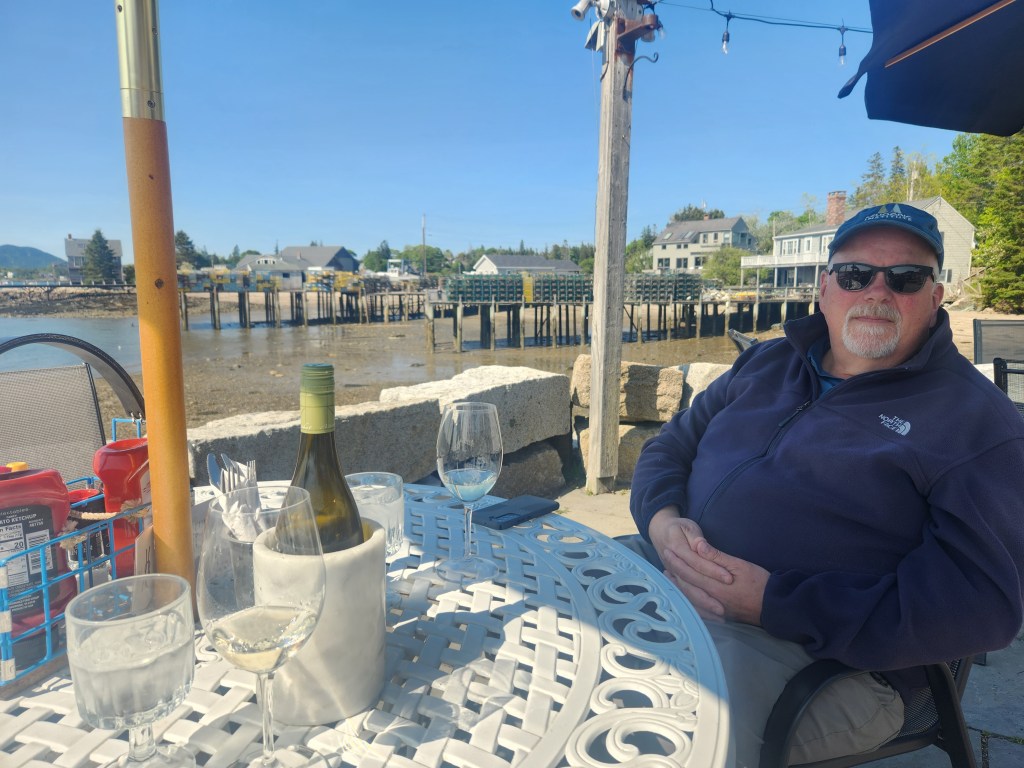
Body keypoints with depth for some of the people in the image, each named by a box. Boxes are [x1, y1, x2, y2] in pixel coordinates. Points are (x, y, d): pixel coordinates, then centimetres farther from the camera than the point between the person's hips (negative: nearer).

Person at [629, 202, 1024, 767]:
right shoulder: (767, 363, 16)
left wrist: (775, 601, -21)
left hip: (807, 652, -5)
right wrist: (662, 521, -7)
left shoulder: (976, 420, -1)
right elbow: (668, 448, 18)